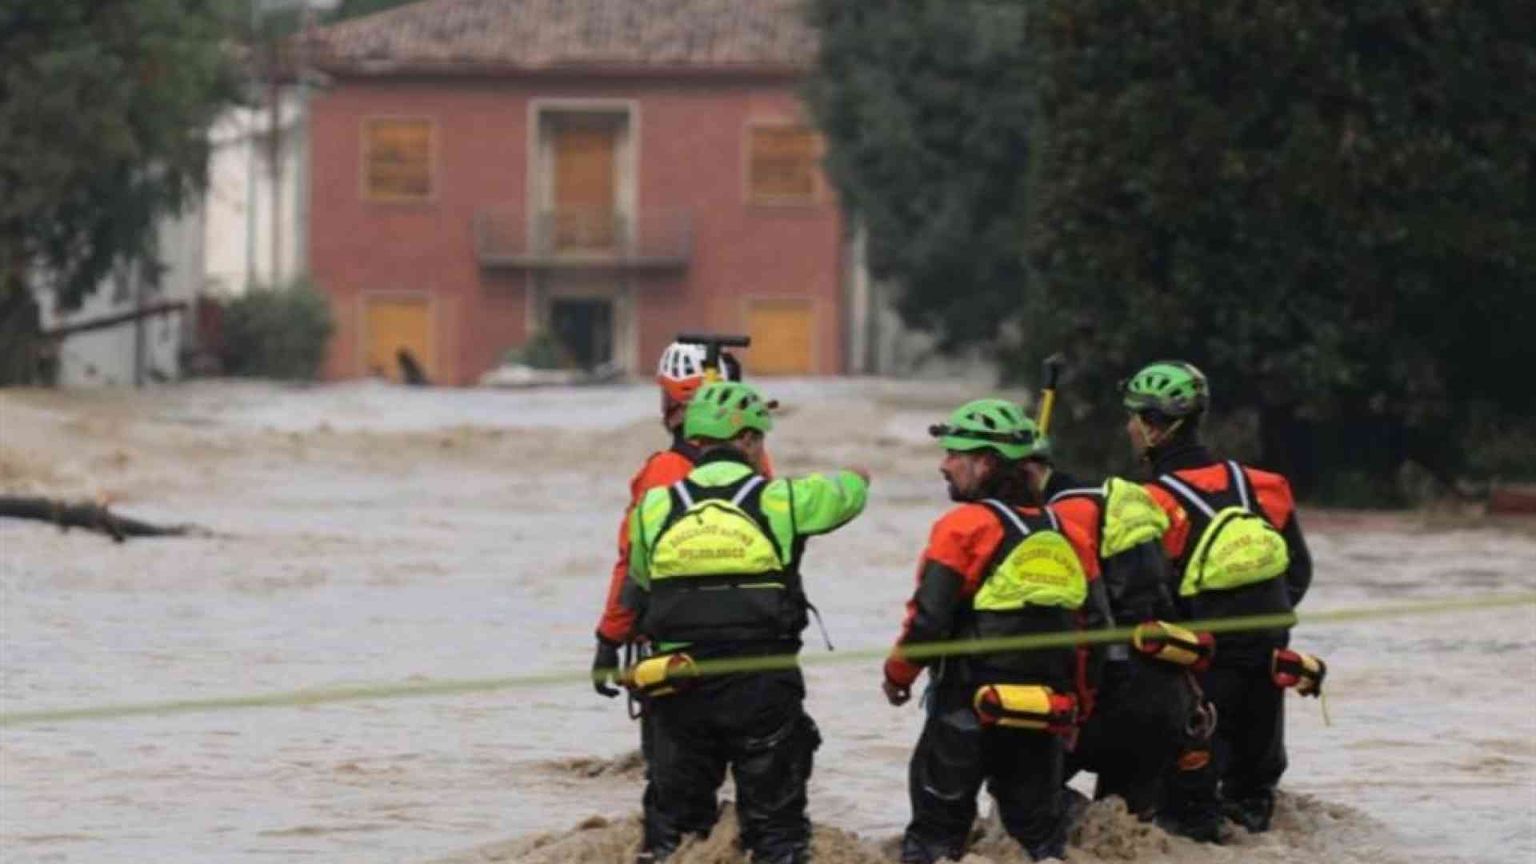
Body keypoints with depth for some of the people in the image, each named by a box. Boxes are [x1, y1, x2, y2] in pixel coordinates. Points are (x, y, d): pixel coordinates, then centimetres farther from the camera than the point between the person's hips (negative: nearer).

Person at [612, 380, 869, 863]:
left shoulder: (653, 509, 3)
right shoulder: (780, 500, -3)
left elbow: (637, 592, 13)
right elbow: (846, 493, 17)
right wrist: (857, 478, 41)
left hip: (678, 692, 2)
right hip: (761, 691, -2)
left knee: (670, 822, 12)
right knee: (776, 823, 5)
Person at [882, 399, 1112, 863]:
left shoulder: (964, 527, -10)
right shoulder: (1068, 534, 9)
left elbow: (928, 618, -15)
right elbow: (1096, 628, 12)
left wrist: (898, 673, 3)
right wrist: (1078, 704, 23)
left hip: (969, 710, -6)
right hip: (1046, 720, 6)